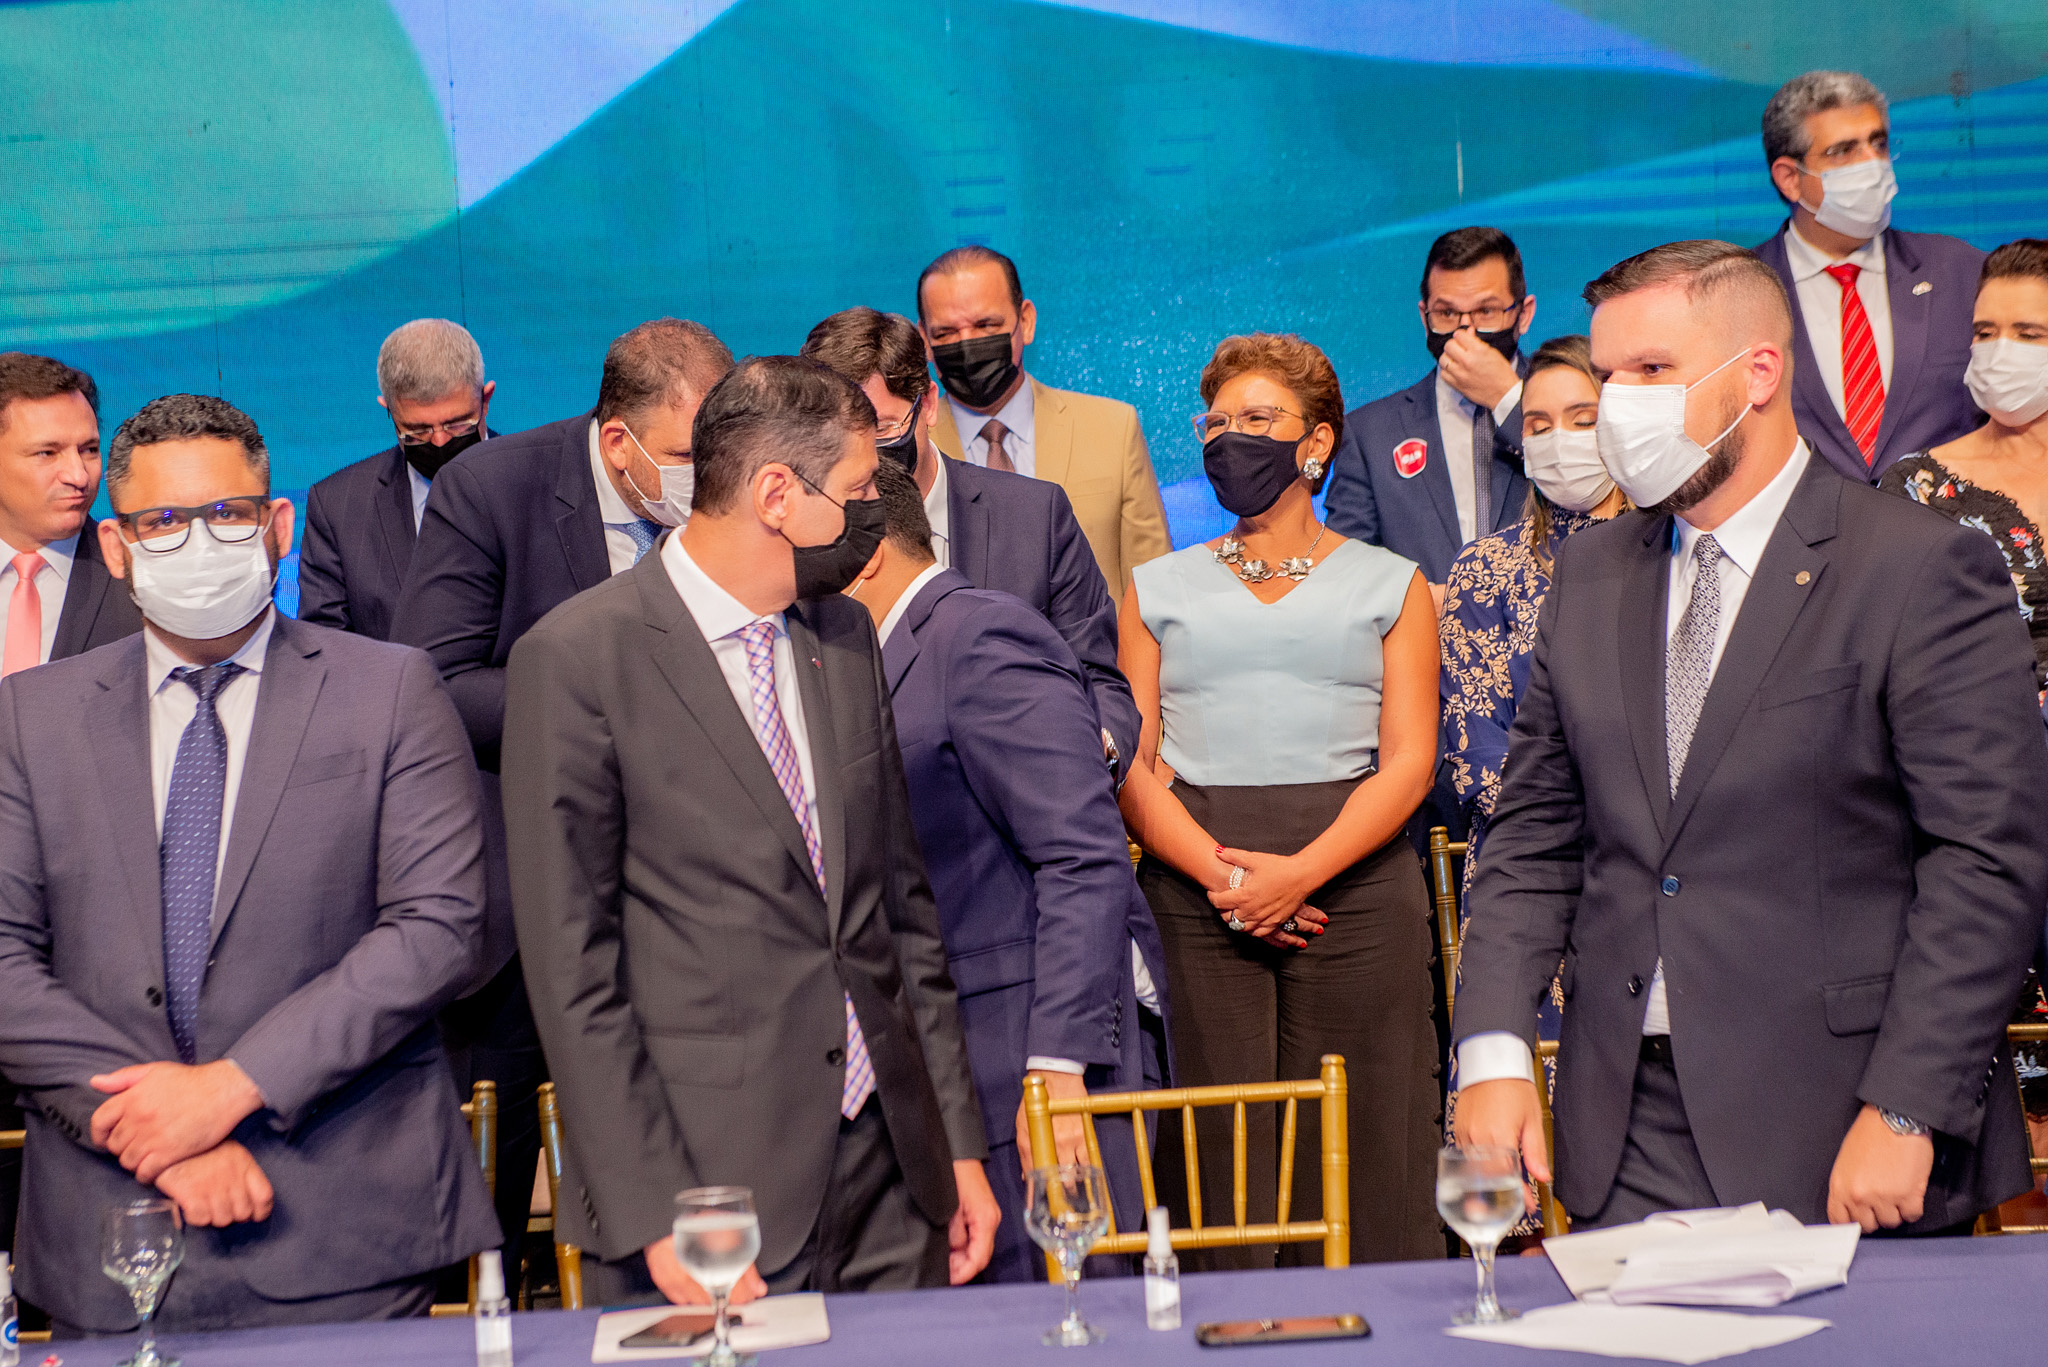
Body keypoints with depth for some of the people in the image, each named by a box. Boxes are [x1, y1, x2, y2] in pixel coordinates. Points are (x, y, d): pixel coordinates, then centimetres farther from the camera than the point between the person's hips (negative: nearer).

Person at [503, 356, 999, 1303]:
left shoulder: (846, 636, 11)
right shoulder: (576, 660, -10)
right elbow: (572, 966, -11)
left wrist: (958, 1143, 12)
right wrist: (656, 1217, -15)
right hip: (712, 1189, -6)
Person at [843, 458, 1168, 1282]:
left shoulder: (984, 638, -12)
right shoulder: (894, 661, 17)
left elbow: (1087, 862, -19)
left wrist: (1057, 1067, -23)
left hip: (1040, 1053, -9)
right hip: (966, 1059, 9)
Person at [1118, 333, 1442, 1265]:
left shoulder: (1388, 584, 13)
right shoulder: (1158, 588, 16)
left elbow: (1409, 759, 2)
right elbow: (1131, 765, 7)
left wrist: (1301, 871, -13)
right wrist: (1217, 872, -10)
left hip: (1351, 883, -1)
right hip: (1191, 895, 1)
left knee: (1358, 1153, -3)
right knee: (1214, 1158, -3)